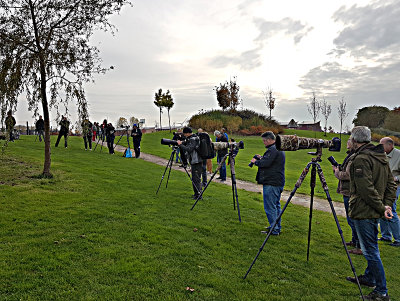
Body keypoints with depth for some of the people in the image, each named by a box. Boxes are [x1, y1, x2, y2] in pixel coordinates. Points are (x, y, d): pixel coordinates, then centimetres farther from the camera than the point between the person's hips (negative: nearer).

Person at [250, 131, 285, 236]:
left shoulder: (273, 149, -17)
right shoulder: (279, 148, 17)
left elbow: (265, 163, -22)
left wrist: (256, 161, -5)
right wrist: (261, 158, 13)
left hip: (271, 183, -11)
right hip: (278, 182, 11)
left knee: (270, 207, -4)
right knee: (276, 205, 18)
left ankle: (274, 229, 1)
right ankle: (277, 227, 27)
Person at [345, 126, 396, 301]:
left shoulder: (360, 159, -19)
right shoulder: (381, 157, 10)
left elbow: (366, 189, -24)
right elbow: (391, 183, 12)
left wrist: (381, 208, -15)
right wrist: (387, 205, 5)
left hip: (363, 211, -10)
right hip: (374, 212, 10)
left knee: (370, 250, -1)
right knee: (371, 247, 22)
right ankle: (369, 277, 38)